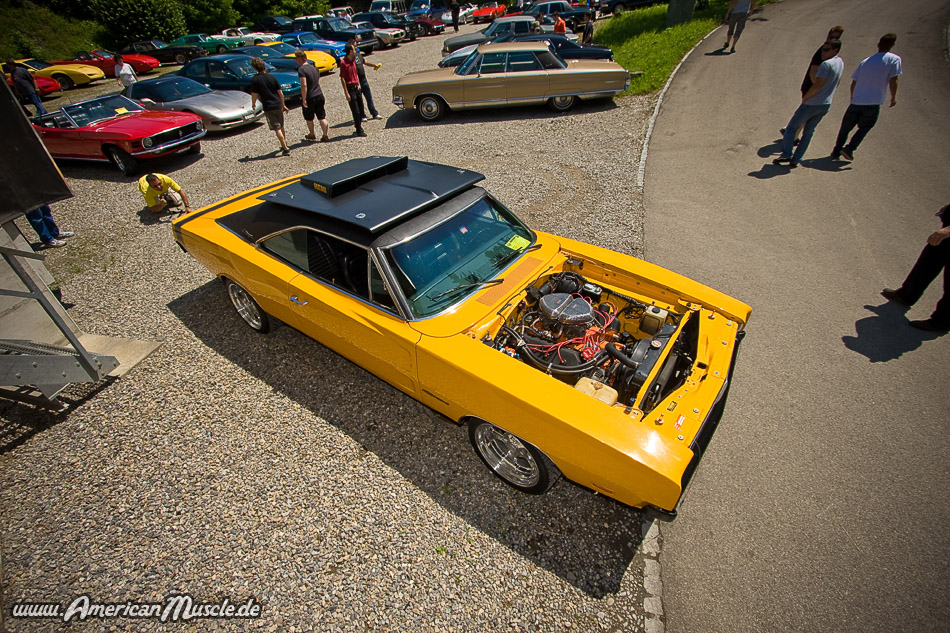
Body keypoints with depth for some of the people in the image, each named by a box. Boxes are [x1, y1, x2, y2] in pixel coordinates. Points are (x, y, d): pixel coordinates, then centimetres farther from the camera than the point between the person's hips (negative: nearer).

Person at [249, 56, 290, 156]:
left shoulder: (254, 79, -8)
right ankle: (284, 142, 37)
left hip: (268, 107, -4)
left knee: (277, 129, -2)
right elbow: (280, 93, 4)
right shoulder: (272, 77, 1)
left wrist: (253, 104, 15)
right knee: (281, 126, 21)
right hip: (278, 105, 4)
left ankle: (285, 149, -6)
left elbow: (254, 95, -5)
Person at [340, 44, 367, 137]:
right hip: (350, 88, -8)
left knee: (361, 109, 12)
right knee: (356, 111, -5)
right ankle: (359, 131, 3)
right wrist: (346, 93, -18)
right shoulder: (343, 62, -13)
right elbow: (342, 78, -14)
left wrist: (358, 84, 13)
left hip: (356, 87, 8)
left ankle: (359, 125, 27)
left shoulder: (353, 60, 11)